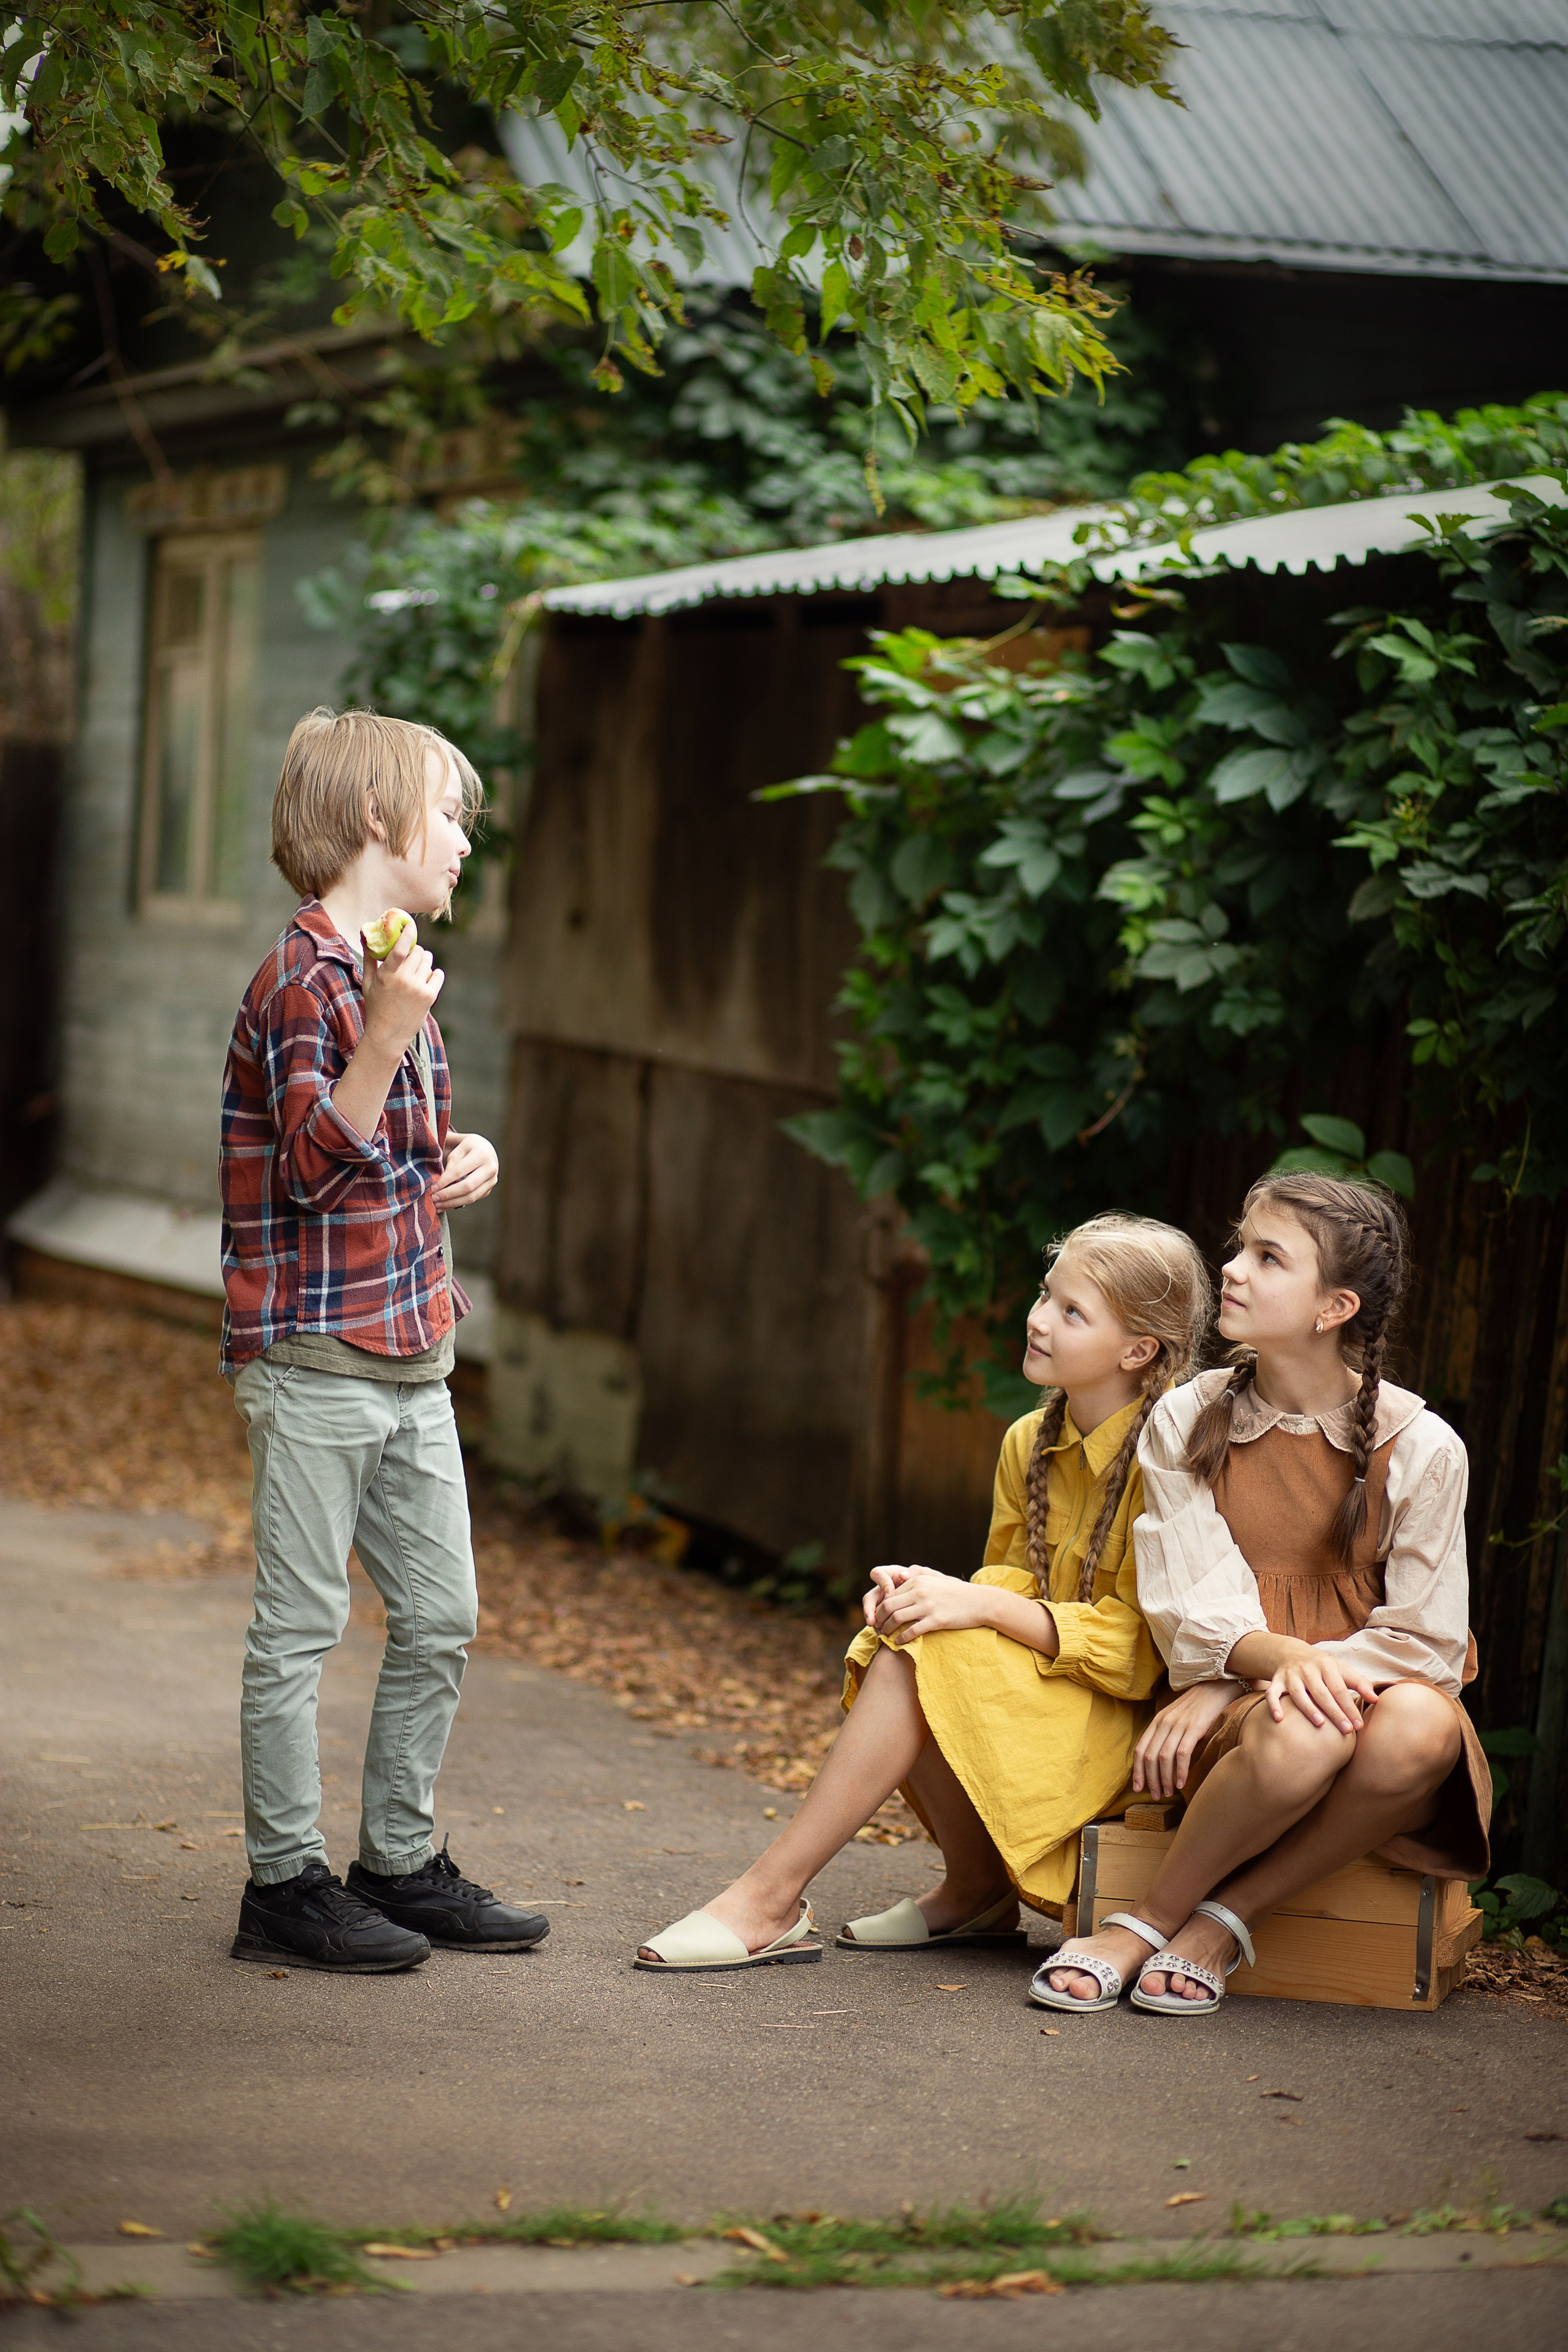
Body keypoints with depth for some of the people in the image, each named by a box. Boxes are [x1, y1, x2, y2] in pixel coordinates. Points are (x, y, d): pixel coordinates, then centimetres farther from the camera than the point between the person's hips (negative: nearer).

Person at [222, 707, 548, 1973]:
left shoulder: (393, 974, 17)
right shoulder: (302, 982, -13)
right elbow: (315, 1158, -22)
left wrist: (465, 1156, 10)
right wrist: (388, 1037, -33)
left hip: (411, 1360, 9)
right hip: (315, 1361, -9)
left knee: (441, 1616, 12)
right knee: (300, 1625, -1)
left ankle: (401, 1862, 23)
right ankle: (287, 1883, 7)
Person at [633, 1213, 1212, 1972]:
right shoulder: (1029, 1444, 7)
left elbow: (1135, 1649, -19)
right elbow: (1014, 1583, 12)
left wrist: (981, 1604, -27)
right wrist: (928, 1592, -12)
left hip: (1126, 1717, -7)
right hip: (1030, 1691, 7)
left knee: (923, 1659, -26)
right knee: (904, 1641, -21)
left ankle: (769, 1899, -22)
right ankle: (977, 1894, -7)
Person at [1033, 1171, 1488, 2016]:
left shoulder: (1421, 1447, -4)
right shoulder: (1185, 1422, 2)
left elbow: (1424, 1638, -6)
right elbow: (1196, 1609, -5)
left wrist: (1226, 1687, -13)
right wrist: (1286, 1658, -29)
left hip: (1380, 1689, 1)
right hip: (1233, 1721, -1)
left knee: (1418, 1725, -36)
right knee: (1301, 1728, -37)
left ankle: (1223, 1918, -17)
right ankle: (1147, 1923, -14)